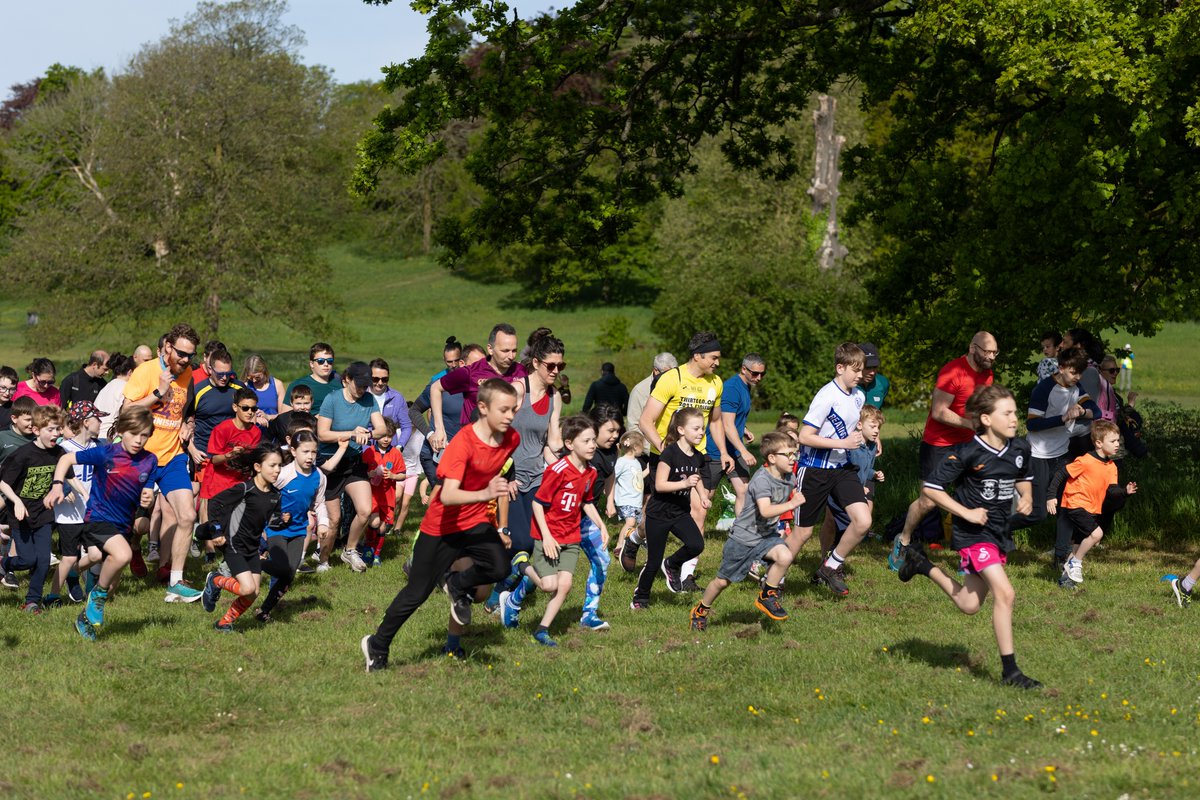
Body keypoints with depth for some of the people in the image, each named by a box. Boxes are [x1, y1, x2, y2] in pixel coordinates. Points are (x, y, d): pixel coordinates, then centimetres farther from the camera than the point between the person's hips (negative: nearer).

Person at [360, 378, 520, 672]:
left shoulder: (511, 439, -8)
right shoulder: (463, 442, -27)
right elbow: (447, 496, -37)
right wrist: (484, 494, -50)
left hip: (477, 521, 4)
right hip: (441, 526, -4)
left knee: (499, 568, -25)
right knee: (417, 593, 4)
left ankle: (460, 586, 9)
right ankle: (377, 646, 27)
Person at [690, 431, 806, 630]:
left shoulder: (788, 478, -1)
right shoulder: (762, 480, -26)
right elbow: (765, 510, -40)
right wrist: (791, 504, -46)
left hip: (767, 535, 6)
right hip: (743, 537, -6)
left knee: (785, 557, -25)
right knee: (723, 581, 8)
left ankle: (766, 597, -4)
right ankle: (700, 611, 33)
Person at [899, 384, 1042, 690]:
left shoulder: (1020, 449, 0)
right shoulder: (968, 454, -18)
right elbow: (930, 487, -14)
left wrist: (1026, 496, 0)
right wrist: (966, 512, -17)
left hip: (1001, 533, 7)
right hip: (974, 534, -7)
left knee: (969, 605, 15)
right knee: (1005, 593, -19)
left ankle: (924, 566, 39)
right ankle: (1010, 671, -12)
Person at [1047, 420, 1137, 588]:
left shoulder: (1111, 466, 6)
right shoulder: (1085, 461, -17)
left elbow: (1111, 490, 1)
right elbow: (1061, 474, -14)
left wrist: (1125, 491, -19)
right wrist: (1051, 496, -18)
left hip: (1092, 509, 8)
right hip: (1075, 505, -8)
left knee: (1080, 546, 12)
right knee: (1096, 533, -23)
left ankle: (1067, 575, 24)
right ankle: (1075, 564, -7)